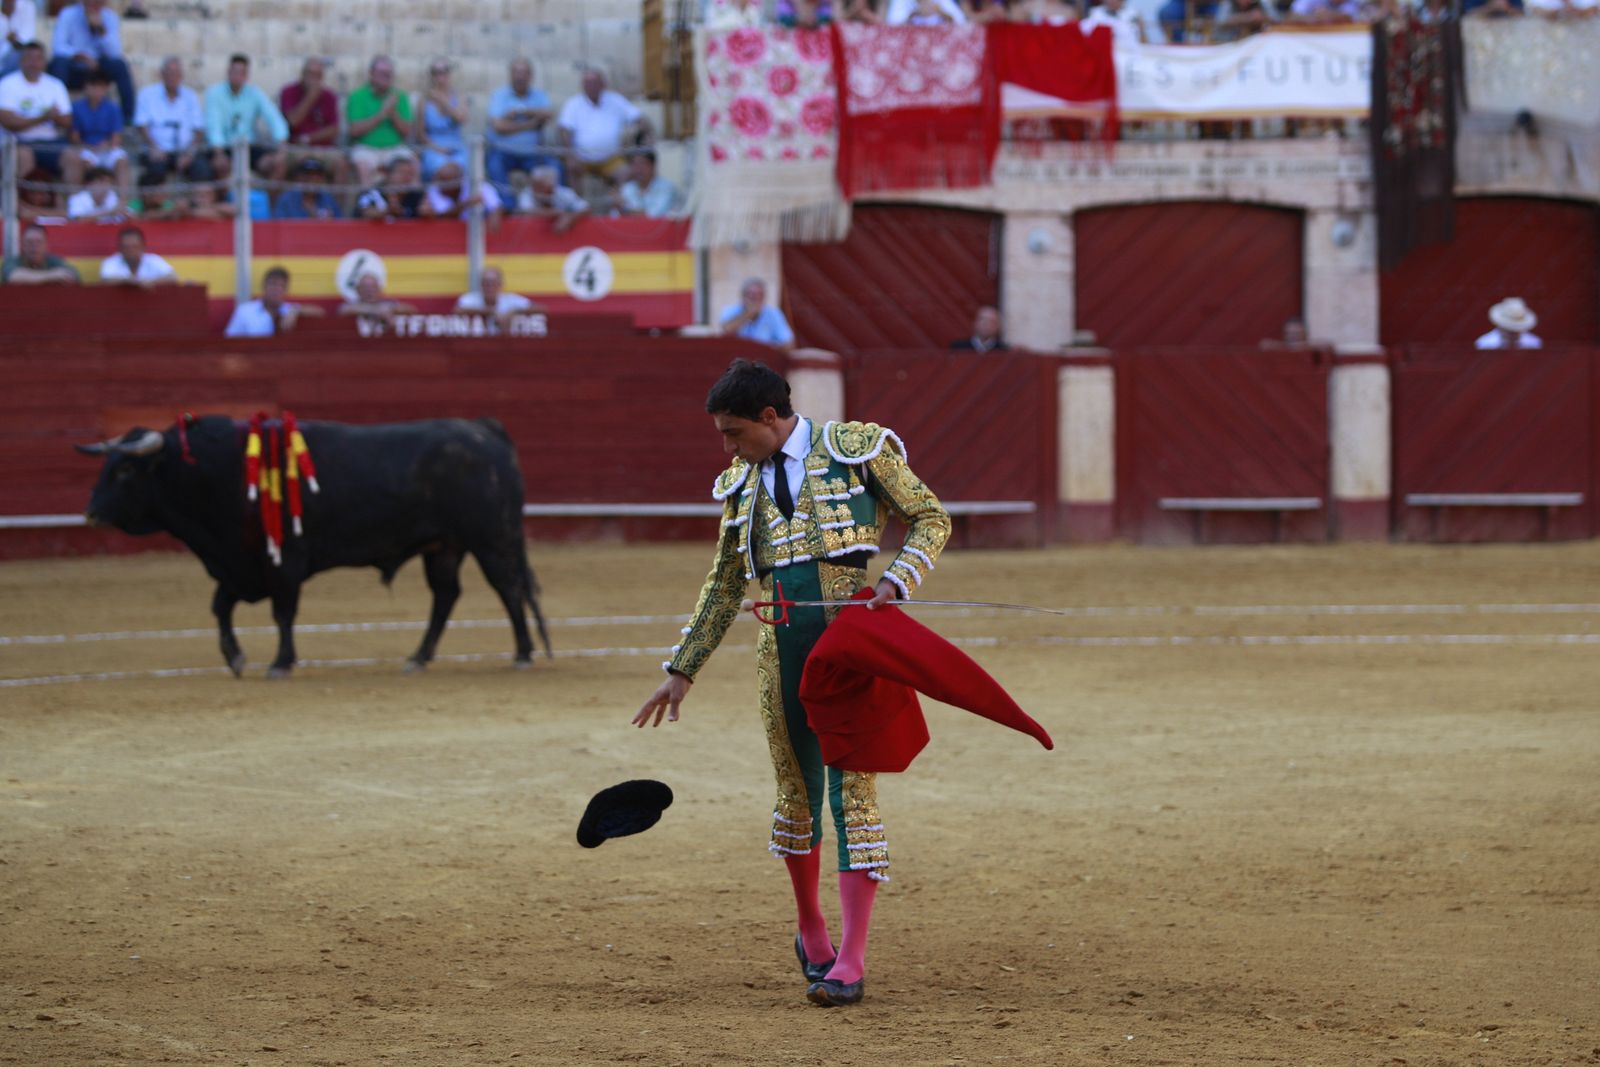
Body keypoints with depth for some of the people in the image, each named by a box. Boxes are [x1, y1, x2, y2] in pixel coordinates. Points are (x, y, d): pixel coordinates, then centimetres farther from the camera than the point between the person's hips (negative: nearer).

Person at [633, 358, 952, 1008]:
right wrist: (682, 671, 19)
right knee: (797, 788, 8)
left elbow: (931, 519, 3)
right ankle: (811, 932, 29)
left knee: (852, 784, -8)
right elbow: (724, 586, 21)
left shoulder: (857, 448, -1)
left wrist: (894, 584, -13)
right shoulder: (742, 484, 14)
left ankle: (850, 961, -9)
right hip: (781, 641, 5)